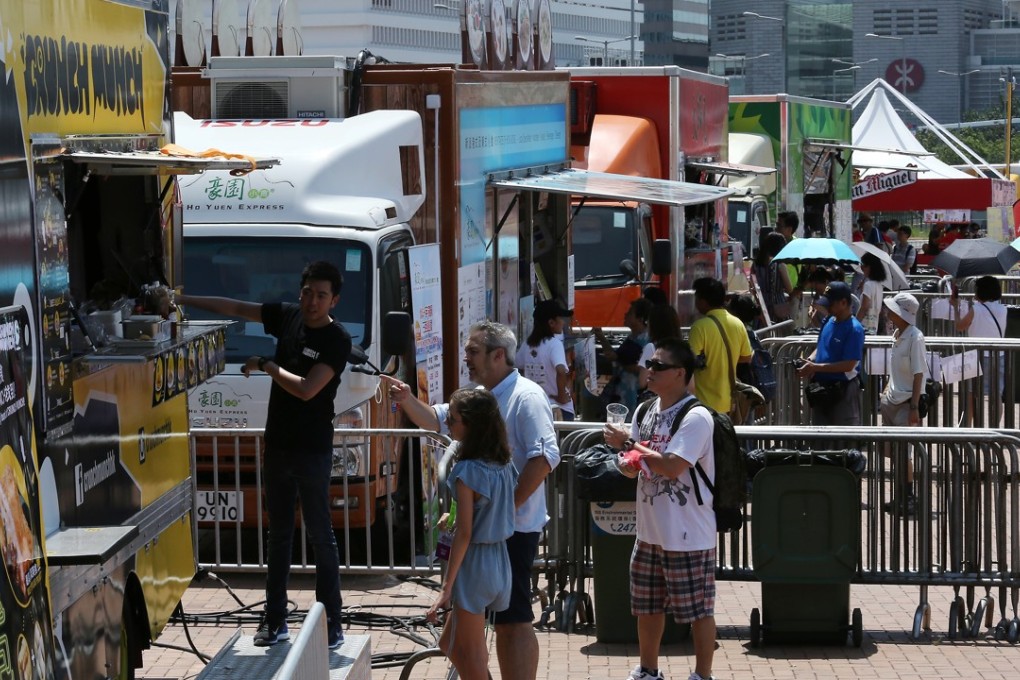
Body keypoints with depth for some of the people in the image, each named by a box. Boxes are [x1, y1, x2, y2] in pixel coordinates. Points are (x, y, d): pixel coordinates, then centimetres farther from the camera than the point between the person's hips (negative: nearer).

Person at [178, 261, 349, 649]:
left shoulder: (337, 340, -13)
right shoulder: (287, 317, 4)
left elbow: (307, 389, -21)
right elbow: (236, 309, 12)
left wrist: (266, 365, -11)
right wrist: (183, 300, 11)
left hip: (312, 452, -6)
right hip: (277, 445, 6)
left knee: (320, 536, -2)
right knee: (279, 534, 13)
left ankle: (331, 625, 2)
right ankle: (275, 620, 20)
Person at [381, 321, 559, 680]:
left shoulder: (526, 397, -13)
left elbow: (545, 456, -22)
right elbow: (437, 420, 24)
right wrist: (408, 401, 3)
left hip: (513, 528, -9)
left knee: (514, 619, -6)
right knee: (503, 618, 15)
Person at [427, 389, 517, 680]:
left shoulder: (467, 470, -18)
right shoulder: (503, 465, 5)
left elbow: (464, 533, -19)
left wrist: (446, 588, -16)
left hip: (473, 563, -8)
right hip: (499, 560, 8)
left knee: (470, 655, 3)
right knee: (450, 644, 21)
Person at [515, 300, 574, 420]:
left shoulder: (528, 344, 6)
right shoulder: (554, 343, -15)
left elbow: (517, 368, 16)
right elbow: (561, 371, -30)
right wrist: (562, 396, -17)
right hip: (558, 408, -7)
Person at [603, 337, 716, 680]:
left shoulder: (696, 417, -17)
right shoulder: (650, 411, 8)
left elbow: (673, 466, -26)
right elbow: (633, 462, 14)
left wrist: (628, 443, -16)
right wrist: (627, 463, -11)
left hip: (687, 534, -8)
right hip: (650, 530, 8)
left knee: (698, 609, 3)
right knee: (647, 606, 18)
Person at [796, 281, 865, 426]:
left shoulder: (854, 329, -19)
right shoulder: (828, 322, 5)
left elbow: (848, 365, -23)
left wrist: (815, 367, -24)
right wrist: (809, 361, -5)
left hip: (843, 390, -8)